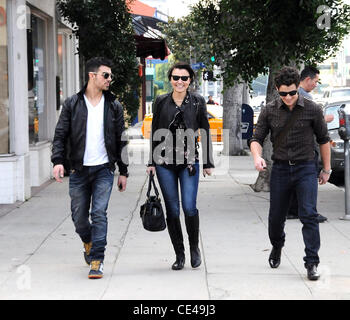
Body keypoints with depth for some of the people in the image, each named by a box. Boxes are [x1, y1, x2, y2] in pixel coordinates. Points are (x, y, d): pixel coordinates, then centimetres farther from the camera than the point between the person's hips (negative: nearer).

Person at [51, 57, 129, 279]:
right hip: (79, 169, 0)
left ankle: (97, 260, -5)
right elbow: (61, 135, 1)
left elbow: (121, 140, 11)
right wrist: (58, 160, -14)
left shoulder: (114, 106, 7)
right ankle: (89, 243, 37)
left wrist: (123, 171, 8)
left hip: (104, 169, 0)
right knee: (79, 216, 6)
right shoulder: (72, 104, 3)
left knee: (99, 213, -10)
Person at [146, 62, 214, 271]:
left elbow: (205, 132, 7)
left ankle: (195, 248, 12)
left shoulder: (197, 102, 4)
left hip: (189, 161, -1)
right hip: (165, 162, 1)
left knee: (189, 207, -11)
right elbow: (155, 133, 11)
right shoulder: (161, 102, 7)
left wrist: (208, 163, 5)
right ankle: (179, 255, 13)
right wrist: (151, 162, 9)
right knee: (172, 210, 2)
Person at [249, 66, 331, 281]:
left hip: (306, 168, -2)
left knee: (309, 214, -13)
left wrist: (327, 169, 9)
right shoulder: (269, 111, -1)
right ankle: (277, 247, 40)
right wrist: (257, 157, -19)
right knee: (276, 217, 10)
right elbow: (257, 138, 3)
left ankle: (312, 263, -10)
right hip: (280, 169, 2)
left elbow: (324, 140, 6)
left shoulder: (313, 110, -5)